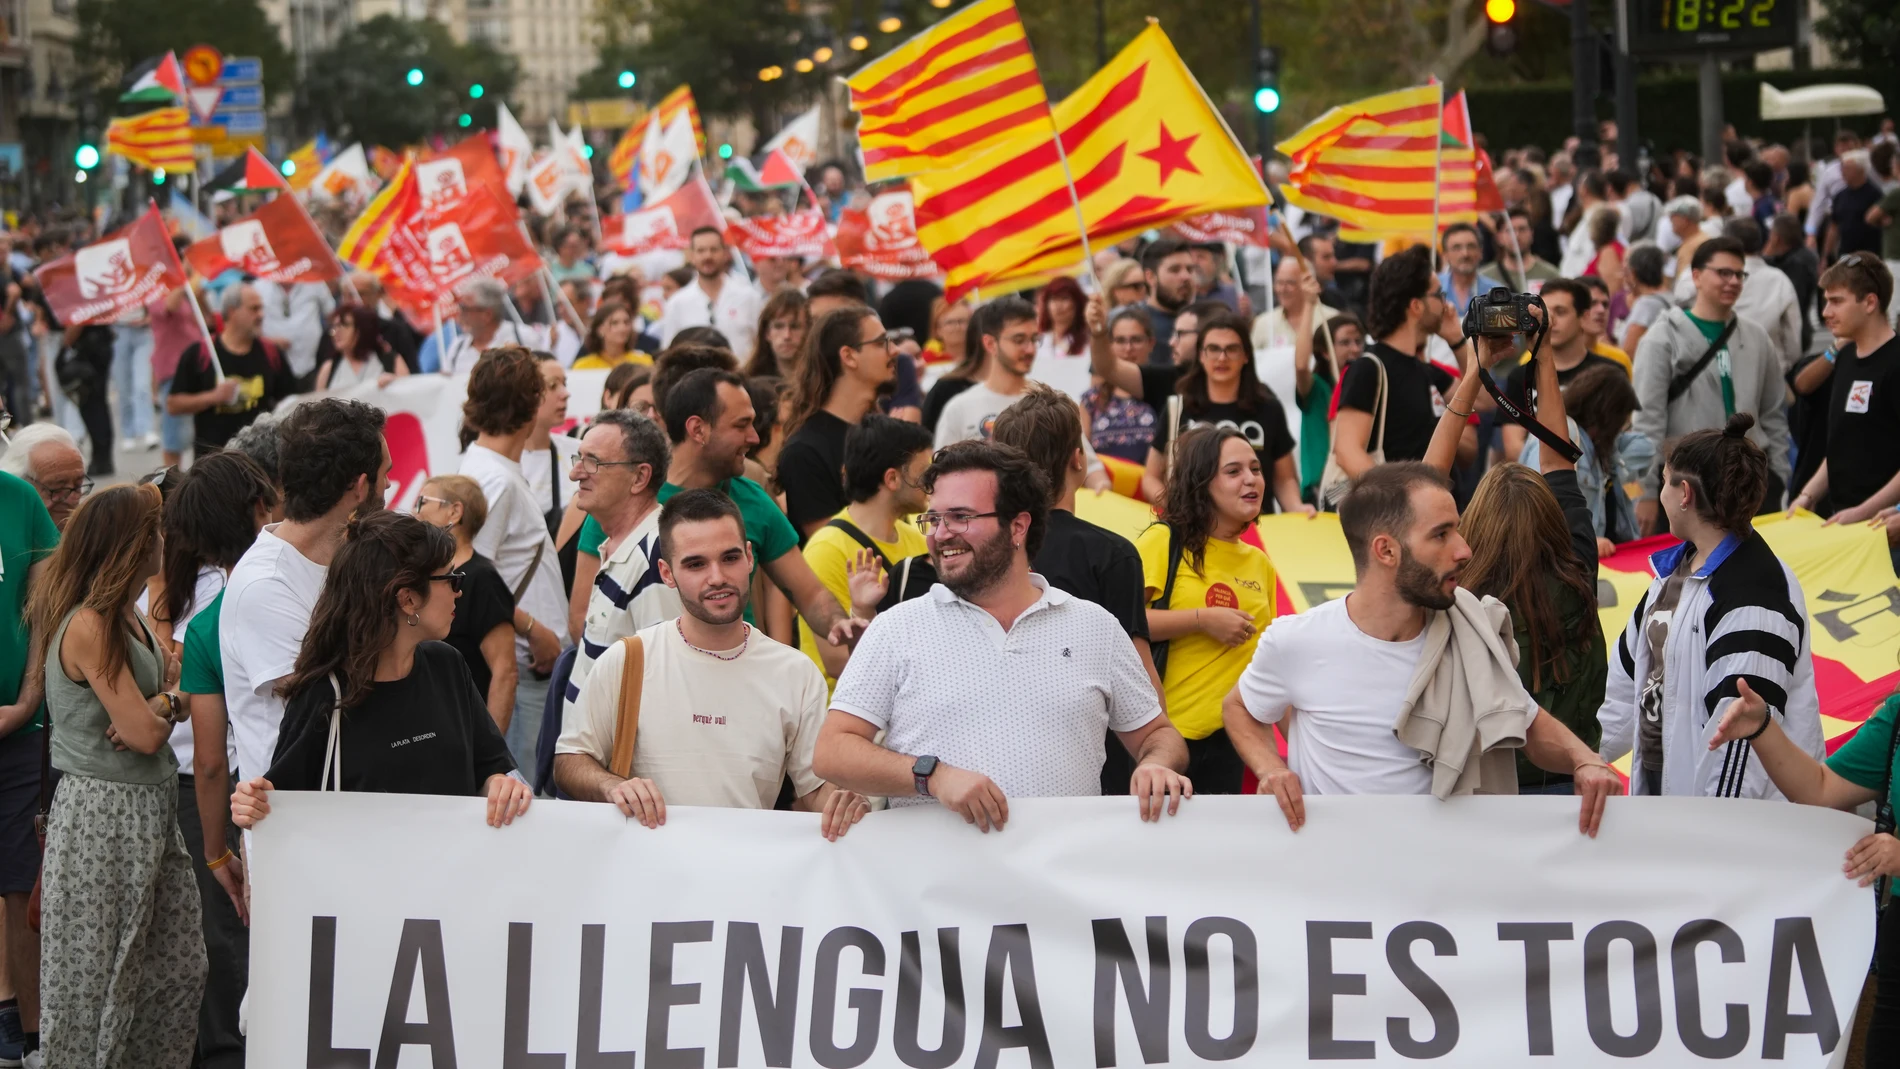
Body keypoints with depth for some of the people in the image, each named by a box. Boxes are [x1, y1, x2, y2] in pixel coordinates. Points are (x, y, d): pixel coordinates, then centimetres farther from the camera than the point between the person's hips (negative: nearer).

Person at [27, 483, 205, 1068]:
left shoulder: (129, 618, 11)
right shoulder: (90, 628, -19)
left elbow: (181, 699, 13)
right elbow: (145, 734, -19)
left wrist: (157, 706, -10)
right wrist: (166, 698, 3)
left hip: (150, 810, 9)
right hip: (104, 816, -9)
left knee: (179, 967, 9)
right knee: (99, 977, 0)